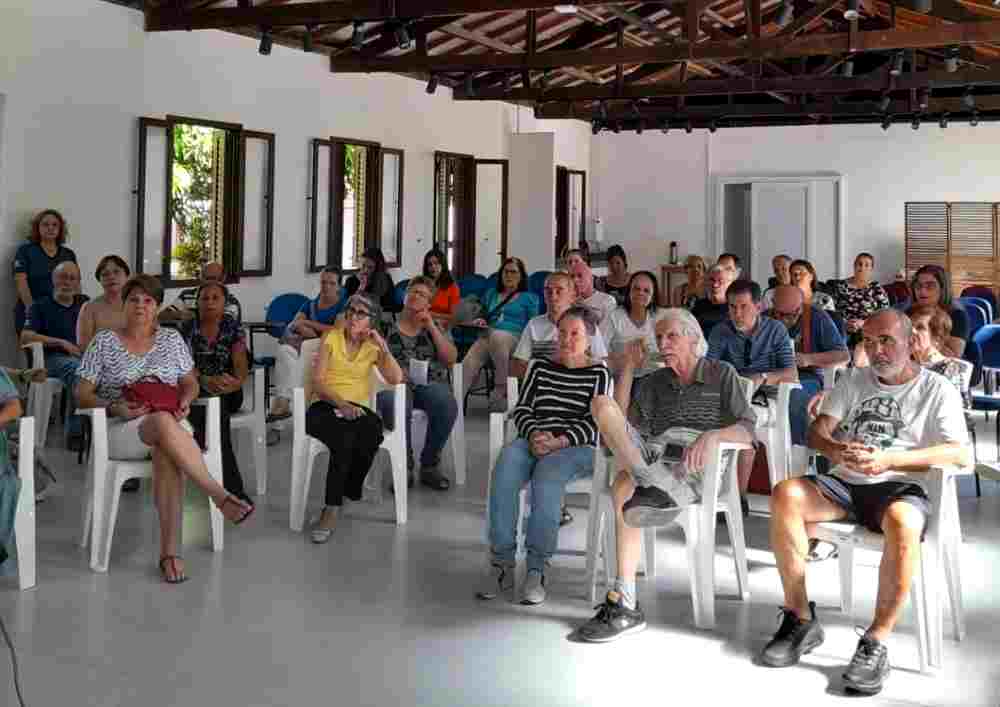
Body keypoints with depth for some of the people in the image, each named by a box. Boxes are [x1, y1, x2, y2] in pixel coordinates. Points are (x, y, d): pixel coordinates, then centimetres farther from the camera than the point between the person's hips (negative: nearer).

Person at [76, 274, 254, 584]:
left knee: (166, 453, -38)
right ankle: (221, 496, -35)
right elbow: (82, 394, 5)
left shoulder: (171, 338, 13)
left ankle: (169, 551, -37)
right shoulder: (104, 342, 7)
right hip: (121, 430, -2)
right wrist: (116, 408, -14)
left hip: (169, 425, 2)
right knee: (164, 424, -38)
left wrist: (185, 401, -7)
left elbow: (190, 383, 17)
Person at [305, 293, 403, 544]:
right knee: (345, 437, -37)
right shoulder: (330, 338, 5)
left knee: (372, 432, -34)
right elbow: (317, 382, -5)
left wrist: (383, 347, -6)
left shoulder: (373, 345, 13)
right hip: (325, 407, -2)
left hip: (358, 408, 2)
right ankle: (333, 508, -33)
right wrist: (341, 403, -21)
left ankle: (350, 490, -14)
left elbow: (396, 379, 0)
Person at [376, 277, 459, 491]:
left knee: (447, 404, -32)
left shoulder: (434, 326, 17)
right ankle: (404, 466, -17)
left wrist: (431, 327, -1)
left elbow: (451, 359, 5)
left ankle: (429, 466, -12)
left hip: (429, 383, 2)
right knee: (396, 405, -38)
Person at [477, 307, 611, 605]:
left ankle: (537, 569, -34)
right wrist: (534, 435, -9)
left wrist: (558, 441, -17)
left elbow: (594, 423, -2)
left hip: (577, 447, -3)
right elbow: (522, 409, 13)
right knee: (504, 471, -31)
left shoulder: (599, 374, 9)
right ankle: (501, 563, -30)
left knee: (547, 476, -37)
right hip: (534, 441, 3)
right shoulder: (539, 366, 20)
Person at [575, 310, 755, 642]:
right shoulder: (655, 382, 26)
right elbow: (620, 420, 15)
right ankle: (652, 484, -41)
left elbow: (747, 430, 0)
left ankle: (625, 606, -38)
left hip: (695, 465, -5)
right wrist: (630, 366, 14)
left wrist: (713, 435, -22)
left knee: (624, 485, -35)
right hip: (653, 454, 5)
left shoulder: (722, 374, 12)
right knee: (601, 403, -20)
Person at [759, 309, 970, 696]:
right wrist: (835, 450, -16)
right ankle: (801, 620, -19)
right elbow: (816, 431, 11)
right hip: (844, 483, 4)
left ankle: (876, 642, -28)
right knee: (785, 495, -26)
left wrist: (889, 460, -22)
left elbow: (961, 453, -9)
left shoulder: (938, 390, 6)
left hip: (899, 487, -4)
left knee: (903, 523, -40)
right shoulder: (853, 380, 20)